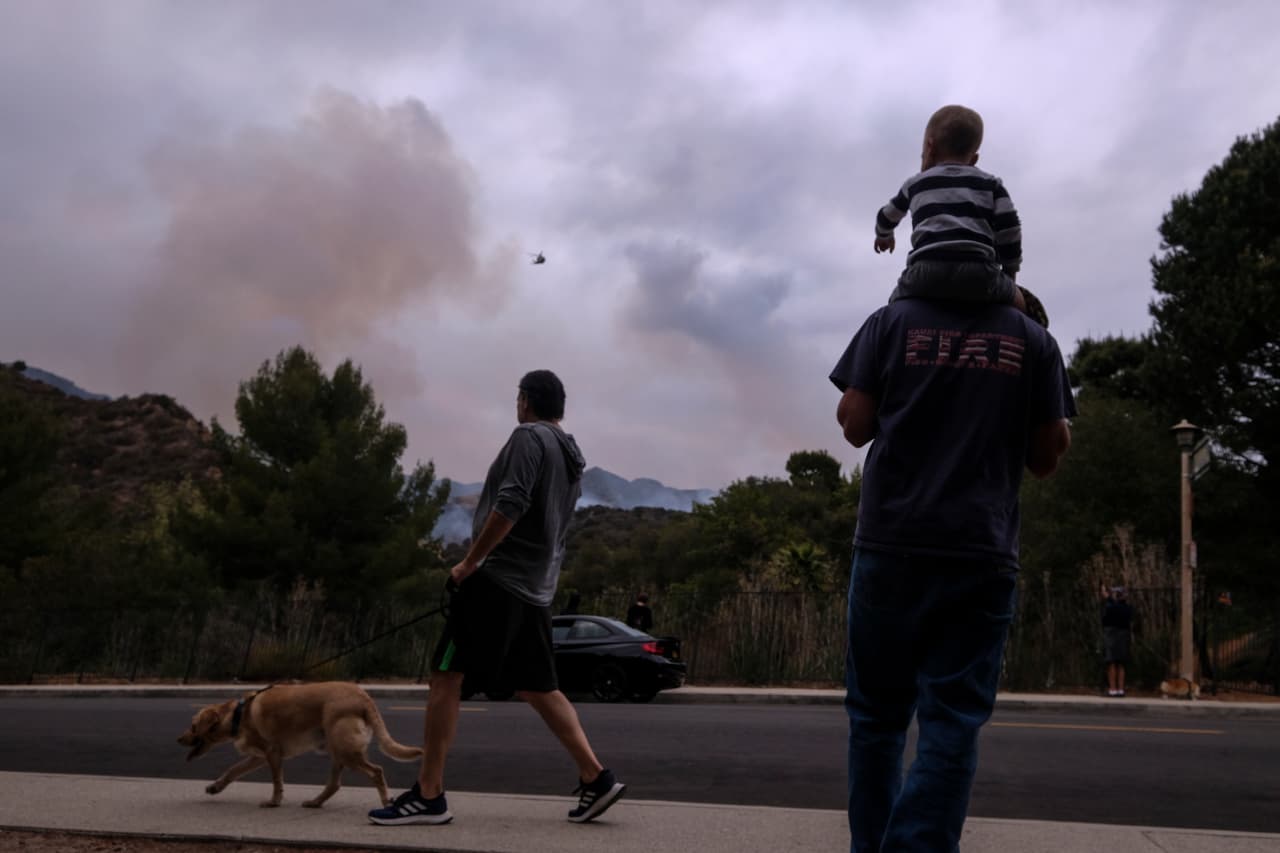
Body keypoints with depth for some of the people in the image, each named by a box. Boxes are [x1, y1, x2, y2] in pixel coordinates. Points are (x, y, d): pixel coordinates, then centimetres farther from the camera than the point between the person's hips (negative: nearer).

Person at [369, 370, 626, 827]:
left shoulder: (528, 437, -7)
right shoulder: (571, 458, 19)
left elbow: (510, 506, -20)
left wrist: (470, 563, -14)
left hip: (499, 580, -9)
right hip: (536, 588, 9)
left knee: (445, 677, -4)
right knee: (539, 688, 13)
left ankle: (428, 796, -2)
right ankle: (596, 779, 8)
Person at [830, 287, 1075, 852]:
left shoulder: (891, 321, 5)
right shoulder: (1032, 339, 8)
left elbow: (854, 425, 1)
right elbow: (1049, 455, 7)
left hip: (891, 544, 0)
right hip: (981, 552, 0)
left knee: (876, 712, 10)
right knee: (952, 722, 2)